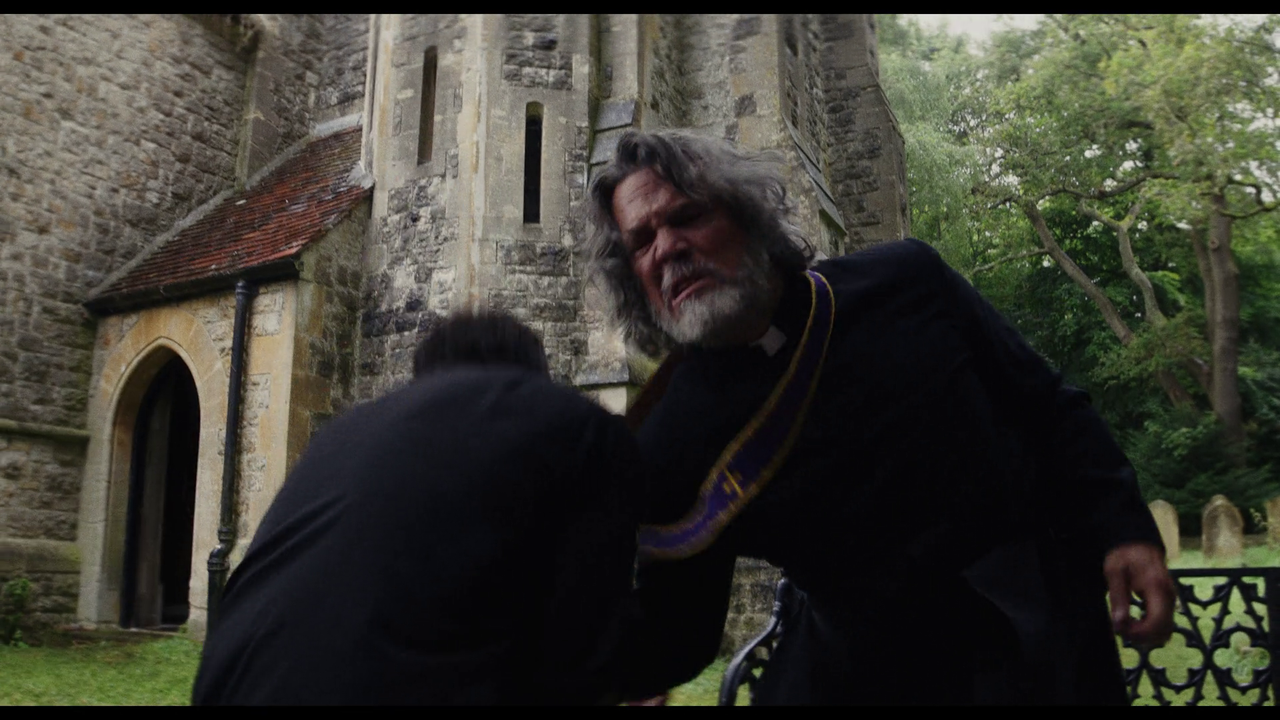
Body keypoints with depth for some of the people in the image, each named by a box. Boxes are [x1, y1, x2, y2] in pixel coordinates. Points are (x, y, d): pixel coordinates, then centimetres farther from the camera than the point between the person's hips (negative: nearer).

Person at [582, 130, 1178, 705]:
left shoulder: (905, 281, -11)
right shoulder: (670, 452, -14)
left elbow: (1050, 409, 0)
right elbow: (676, 640, -5)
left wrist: (1120, 525, -11)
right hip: (864, 676, 0)